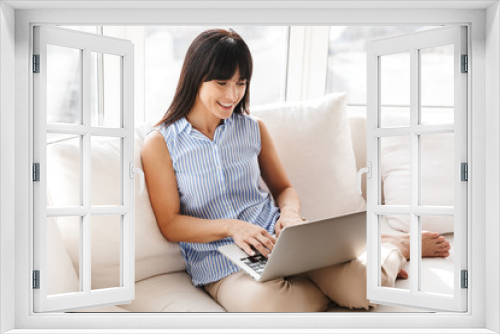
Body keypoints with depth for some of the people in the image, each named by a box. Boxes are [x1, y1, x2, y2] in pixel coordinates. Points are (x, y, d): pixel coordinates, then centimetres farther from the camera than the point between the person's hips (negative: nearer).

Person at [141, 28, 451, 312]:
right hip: (220, 262, -1)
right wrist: (231, 227, -21)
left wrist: (290, 214, -9)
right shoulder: (160, 143, -3)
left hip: (280, 238, 2)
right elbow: (170, 223, -5)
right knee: (263, 301, -38)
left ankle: (394, 247, 13)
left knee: (365, 287, -23)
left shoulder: (253, 128, 8)